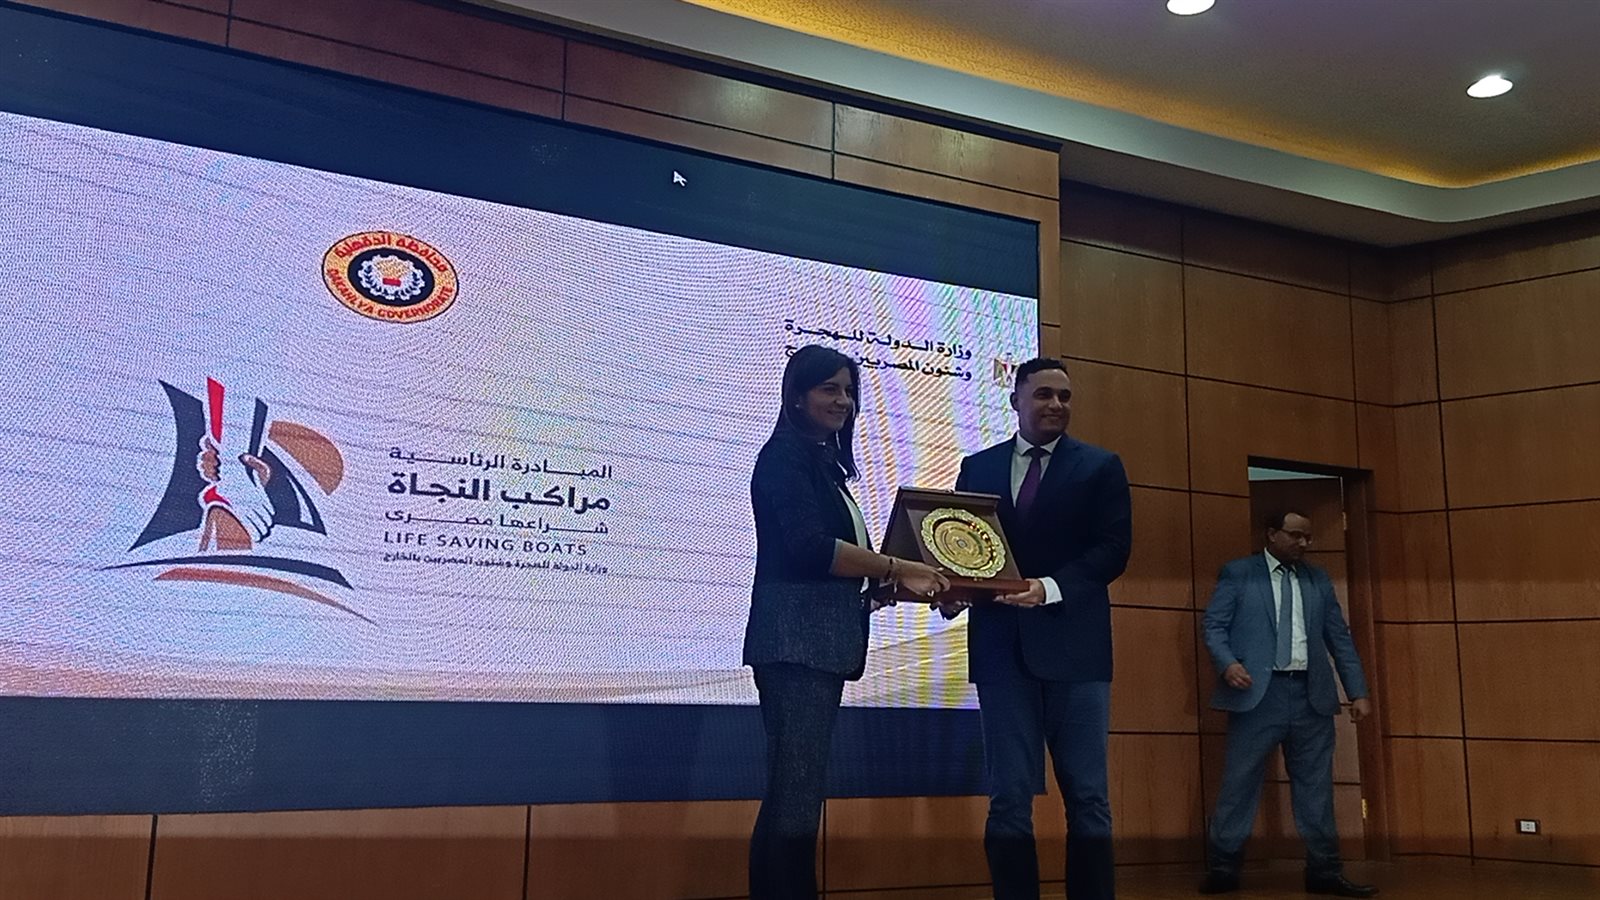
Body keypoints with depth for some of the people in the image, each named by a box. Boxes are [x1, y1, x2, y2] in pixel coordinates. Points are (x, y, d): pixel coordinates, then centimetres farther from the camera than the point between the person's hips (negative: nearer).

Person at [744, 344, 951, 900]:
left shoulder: (823, 460, 21)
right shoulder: (784, 455, -6)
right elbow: (812, 548, -19)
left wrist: (888, 583, 4)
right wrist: (896, 569, -15)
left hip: (822, 638, 10)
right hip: (795, 636, -10)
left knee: (802, 786, 10)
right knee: (796, 787, -11)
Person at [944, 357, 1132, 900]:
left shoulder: (1100, 467, 8)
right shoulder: (978, 466, 13)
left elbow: (1113, 549, -3)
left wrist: (1051, 588, -17)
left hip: (1073, 644, -1)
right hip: (1002, 646, 2)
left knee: (1087, 796, 3)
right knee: (1008, 798, 3)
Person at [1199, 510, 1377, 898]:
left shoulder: (1318, 580, 17)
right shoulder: (1237, 573, 5)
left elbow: (1340, 638, 15)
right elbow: (1214, 625, -1)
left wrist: (1358, 691, 9)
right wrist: (1228, 663, -19)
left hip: (1311, 695, 4)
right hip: (1259, 692, -4)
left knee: (1315, 787, 7)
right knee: (1239, 783, -1)